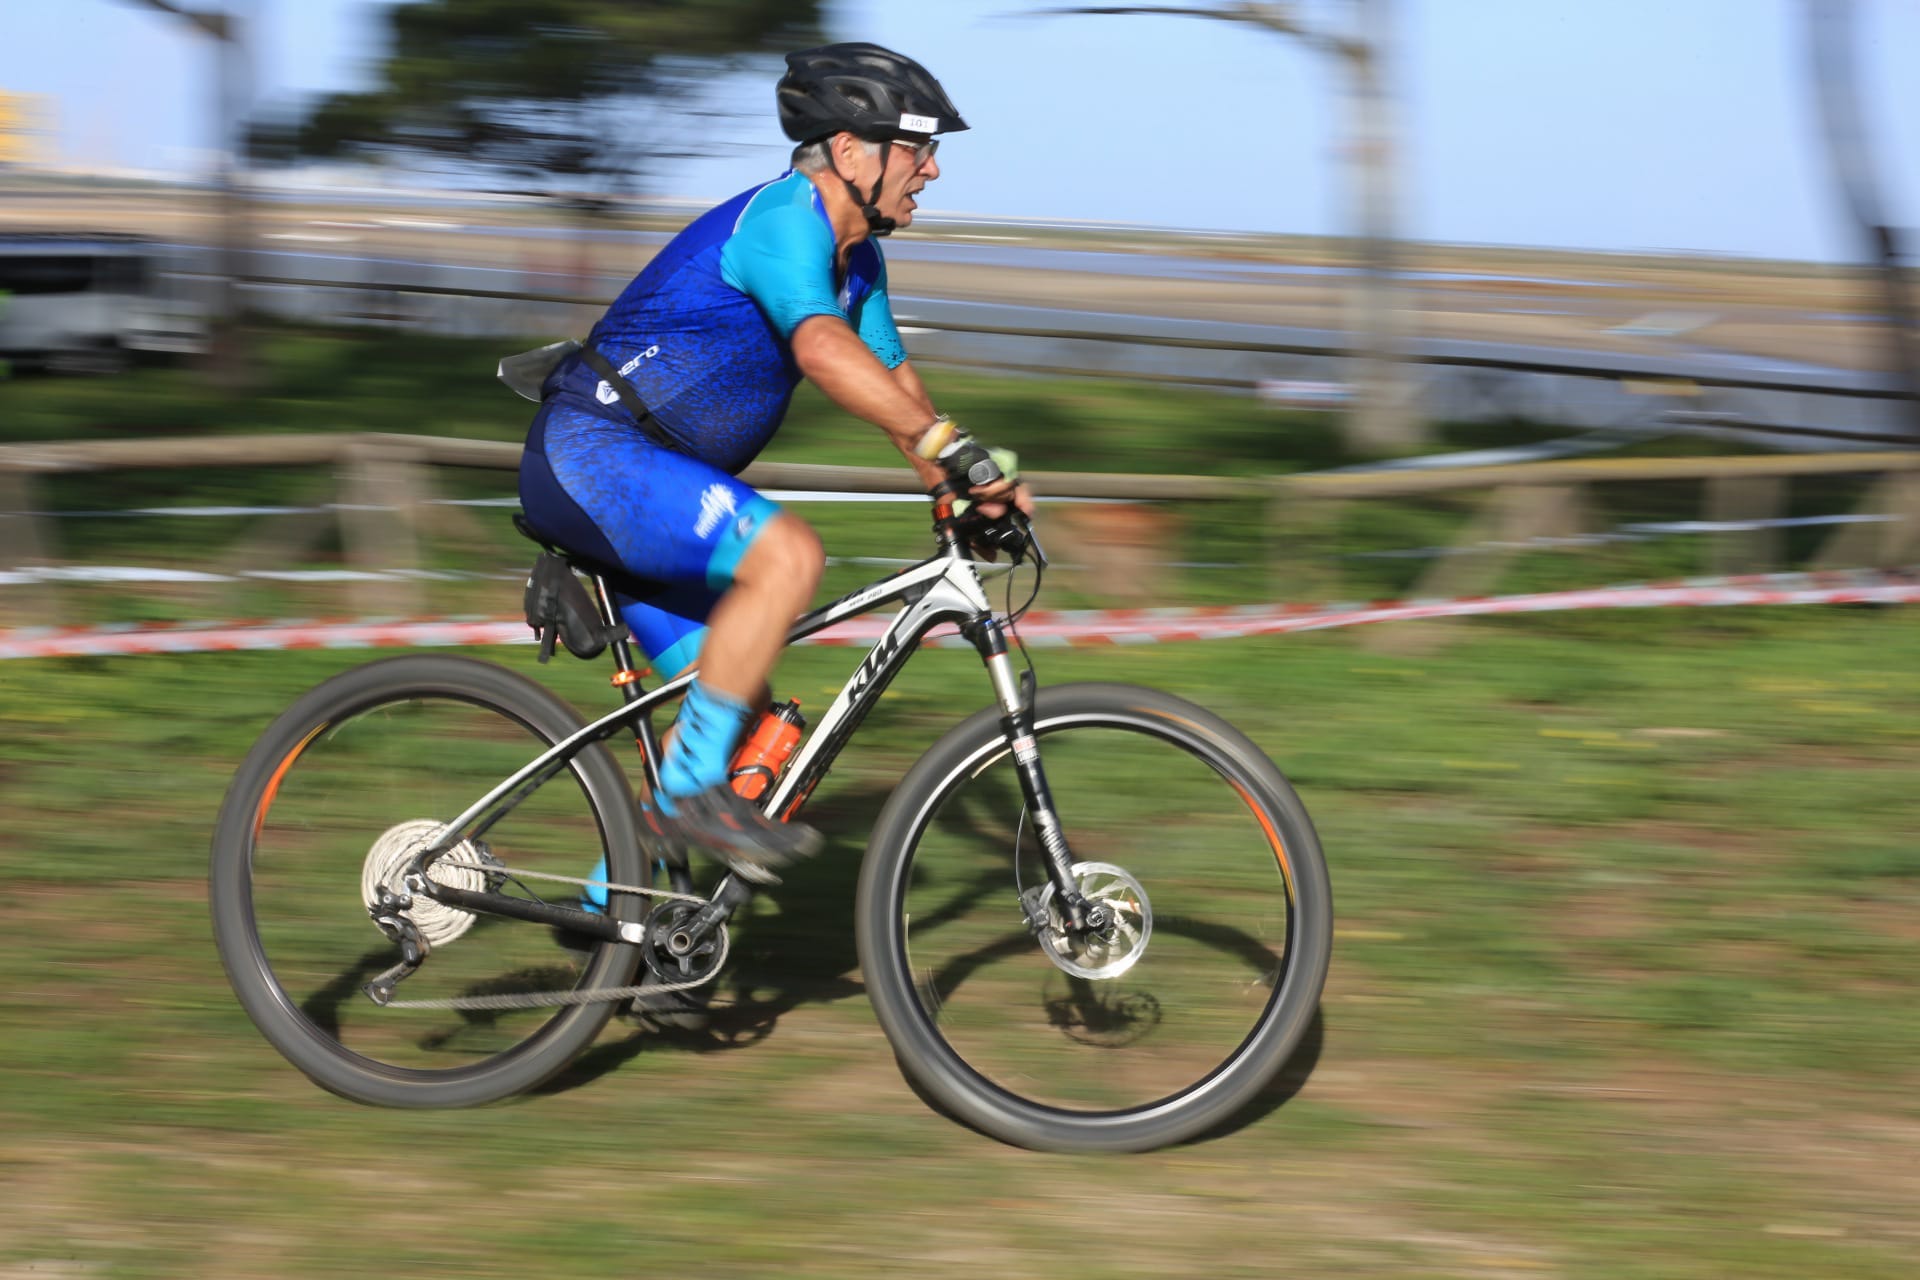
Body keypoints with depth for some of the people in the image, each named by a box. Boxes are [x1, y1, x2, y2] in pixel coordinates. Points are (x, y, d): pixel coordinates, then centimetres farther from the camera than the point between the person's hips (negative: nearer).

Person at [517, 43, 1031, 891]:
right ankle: (689, 791, -22)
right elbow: (823, 350, -36)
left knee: (745, 720, 6)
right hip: (589, 452, -10)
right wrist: (951, 445, -44)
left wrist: (969, 490, 1)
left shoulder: (856, 257, 13)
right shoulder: (785, 217, -19)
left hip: (642, 474, 10)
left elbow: (894, 381, 17)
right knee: (786, 554, -30)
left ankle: (618, 895, 16)